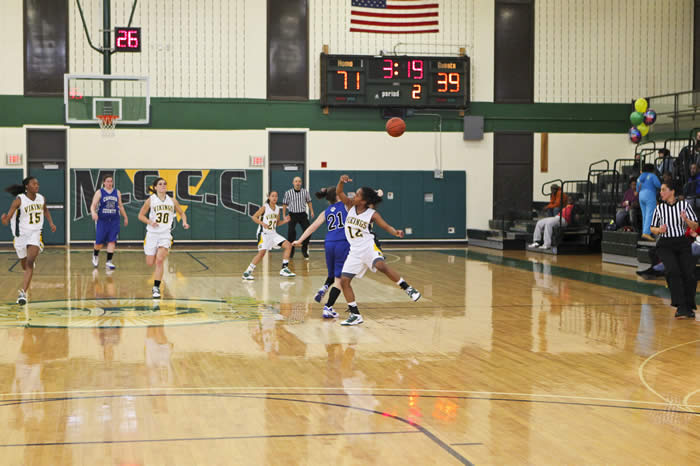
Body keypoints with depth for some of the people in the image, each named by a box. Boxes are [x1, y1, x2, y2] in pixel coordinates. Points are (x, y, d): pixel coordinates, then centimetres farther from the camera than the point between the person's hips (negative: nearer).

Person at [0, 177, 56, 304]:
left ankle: (23, 292, -23)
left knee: (30, 263, -20)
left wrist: (51, 223, 15)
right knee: (25, 266, 17)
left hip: (35, 233, 1)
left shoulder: (41, 199, -1)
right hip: (21, 235, -1)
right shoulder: (19, 200, -14)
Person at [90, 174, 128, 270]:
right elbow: (93, 205, -7)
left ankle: (109, 262, -2)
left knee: (112, 241, -5)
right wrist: (93, 212, -27)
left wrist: (125, 217, 21)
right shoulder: (99, 193, -1)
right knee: (99, 242, 1)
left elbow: (120, 206, 18)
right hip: (102, 220, -2)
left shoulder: (117, 193, 9)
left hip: (114, 221, 2)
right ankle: (95, 255, 32)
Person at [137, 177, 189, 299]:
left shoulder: (172, 200, 4)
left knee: (159, 260, -19)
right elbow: (141, 215, 6)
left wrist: (184, 222, -2)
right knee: (150, 263, 6)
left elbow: (181, 213, 18)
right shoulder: (151, 200, -1)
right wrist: (150, 222, -12)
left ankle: (156, 288, -13)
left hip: (165, 234, 0)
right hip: (152, 233, 0)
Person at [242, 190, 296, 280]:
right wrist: (262, 223, -22)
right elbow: (254, 217, -8)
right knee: (262, 252, -21)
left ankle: (284, 269, 3)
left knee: (288, 245, -3)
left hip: (273, 234, 7)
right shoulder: (265, 207, -8)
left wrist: (285, 221, 0)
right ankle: (247, 272, -11)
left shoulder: (277, 209, 9)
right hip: (264, 233, -7)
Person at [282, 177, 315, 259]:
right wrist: (284, 215, 1)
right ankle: (290, 252, 8)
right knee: (291, 233, -5)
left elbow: (309, 202, 14)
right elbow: (285, 204, 4)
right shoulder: (288, 193, -3)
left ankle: (304, 251, 12)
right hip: (292, 215, -1)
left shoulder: (305, 192, 1)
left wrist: (311, 211, 8)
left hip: (302, 214, 1)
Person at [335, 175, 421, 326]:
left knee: (381, 265, -35)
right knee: (344, 280, -2)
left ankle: (407, 288, -23)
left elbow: (386, 226, -11)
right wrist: (341, 181, -24)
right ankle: (355, 315, 6)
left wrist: (395, 232, -33)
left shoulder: (372, 214, -7)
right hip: (355, 250, 5)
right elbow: (339, 192, -3)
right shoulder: (350, 206, 3)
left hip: (368, 246, -5)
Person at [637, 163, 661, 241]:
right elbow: (658, 184, -13)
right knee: (650, 215, -13)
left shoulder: (639, 178, 19)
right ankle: (646, 233, -25)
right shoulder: (652, 175, 0)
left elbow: (638, 189, 22)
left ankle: (644, 232, 6)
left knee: (644, 216, 10)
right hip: (650, 195, -7)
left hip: (641, 196, 7)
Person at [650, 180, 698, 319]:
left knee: (689, 274, -9)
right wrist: (659, 230, -9)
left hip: (683, 244, 1)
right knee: (673, 271, -23)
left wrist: (686, 220, -18)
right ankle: (680, 307, -24)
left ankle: (689, 308, 11)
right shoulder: (659, 208, 4)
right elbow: (652, 228, 14)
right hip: (665, 245, 0)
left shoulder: (684, 205, 2)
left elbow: (695, 226, 2)